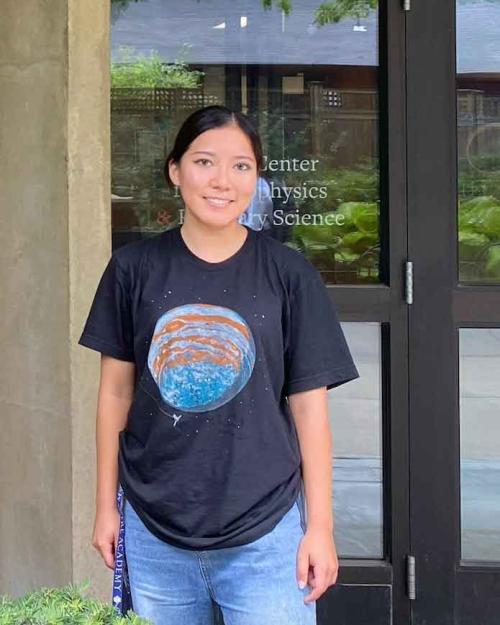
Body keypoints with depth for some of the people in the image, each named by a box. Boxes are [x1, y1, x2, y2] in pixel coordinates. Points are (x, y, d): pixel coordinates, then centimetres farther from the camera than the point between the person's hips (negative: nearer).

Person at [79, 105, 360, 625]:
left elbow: (308, 404, -1)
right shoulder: (135, 268, 0)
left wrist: (320, 527, -2)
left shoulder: (289, 274, -3)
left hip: (265, 534, -1)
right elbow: (116, 391, 6)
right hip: (153, 534, 2)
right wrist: (105, 506, 7)